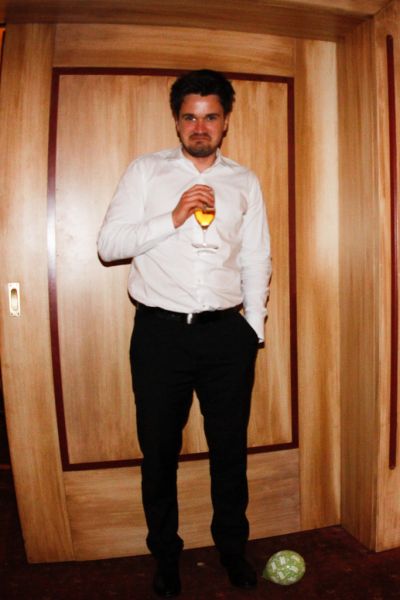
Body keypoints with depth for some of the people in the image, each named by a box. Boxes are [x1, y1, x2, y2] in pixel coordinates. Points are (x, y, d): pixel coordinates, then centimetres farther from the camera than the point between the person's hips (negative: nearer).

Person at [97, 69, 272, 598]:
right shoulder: (145, 171, 4)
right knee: (159, 451, 11)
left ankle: (232, 546, 39)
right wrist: (172, 218, -14)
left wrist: (253, 329, 7)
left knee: (231, 448, 14)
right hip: (160, 332, -1)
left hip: (227, 335, 2)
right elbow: (108, 243, -4)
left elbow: (256, 261, 11)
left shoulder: (245, 182, 10)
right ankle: (165, 554, 35)